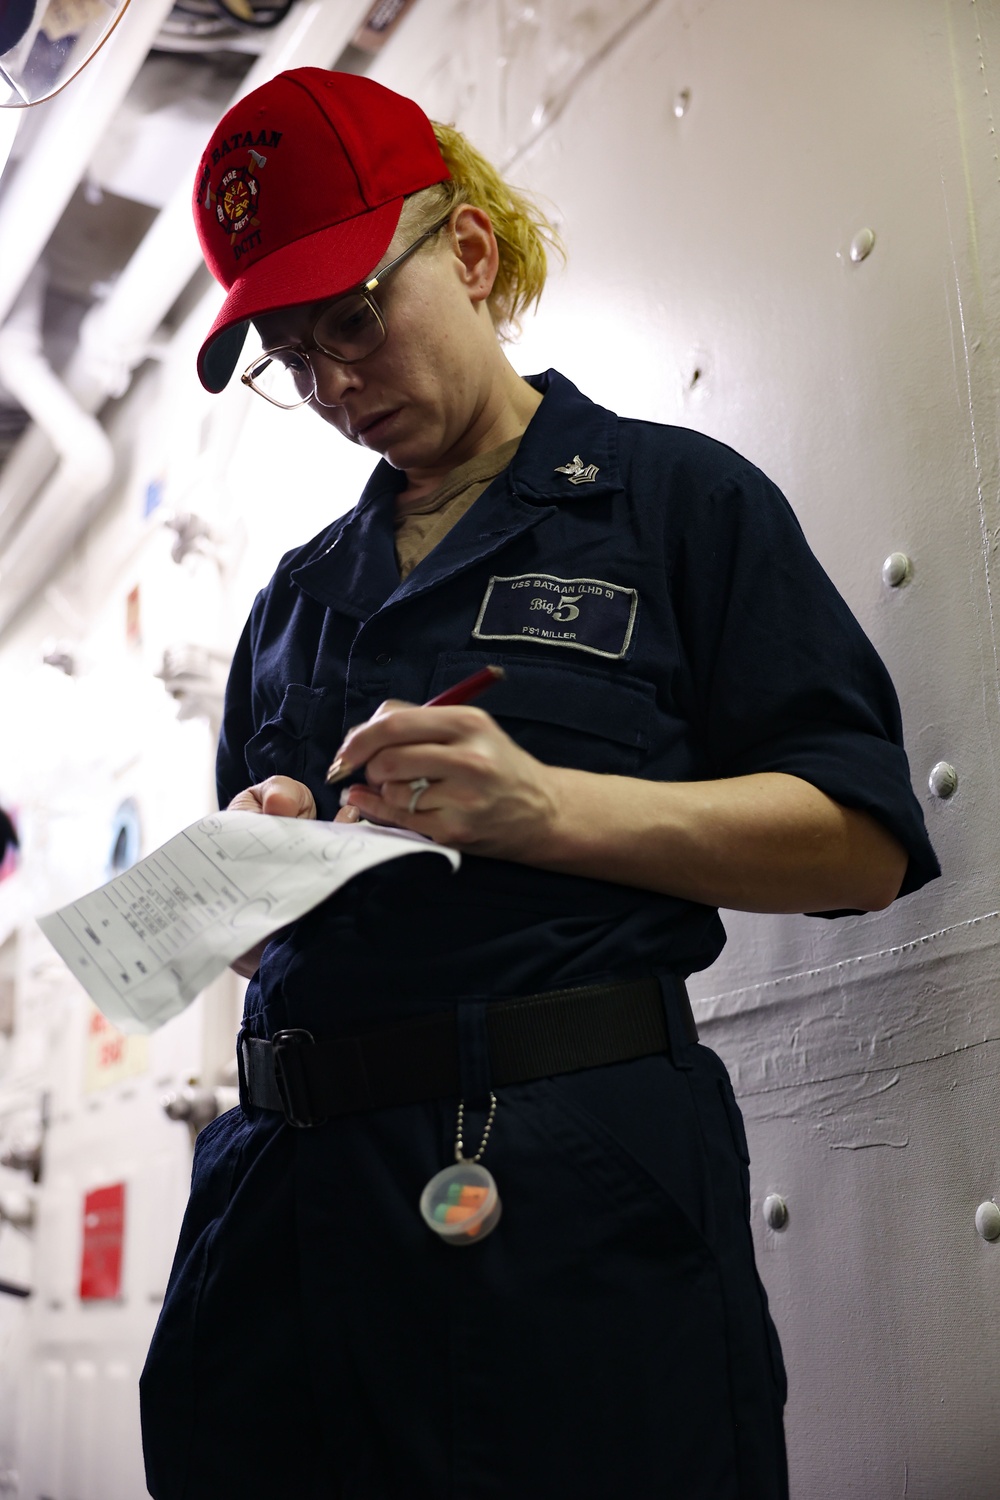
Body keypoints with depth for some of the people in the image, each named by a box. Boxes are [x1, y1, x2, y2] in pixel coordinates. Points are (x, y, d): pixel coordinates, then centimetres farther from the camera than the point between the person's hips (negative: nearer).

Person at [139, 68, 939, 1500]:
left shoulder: (676, 494, 4)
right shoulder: (301, 593, 20)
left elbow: (863, 844, -5)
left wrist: (548, 809, -16)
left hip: (571, 1180, -5)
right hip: (284, 1175, 5)